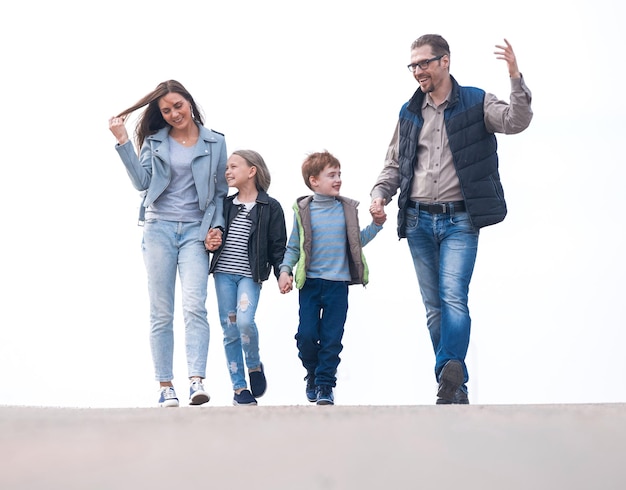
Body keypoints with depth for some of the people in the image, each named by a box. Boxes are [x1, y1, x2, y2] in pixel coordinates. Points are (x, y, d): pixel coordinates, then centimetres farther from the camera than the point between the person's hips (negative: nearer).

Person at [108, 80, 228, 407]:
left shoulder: (215, 143, 8)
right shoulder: (154, 141, 10)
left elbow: (220, 192, 11)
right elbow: (141, 181, -3)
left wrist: (216, 226, -2)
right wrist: (123, 142, -9)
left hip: (195, 231, -1)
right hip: (159, 229, 2)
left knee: (194, 305, -17)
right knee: (161, 312, 0)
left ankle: (197, 381, -24)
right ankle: (165, 386, 3)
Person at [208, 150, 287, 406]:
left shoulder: (270, 207, 0)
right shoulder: (225, 205, 12)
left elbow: (278, 245, 0)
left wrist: (282, 273, -9)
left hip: (250, 275, -4)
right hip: (223, 273, 4)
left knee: (245, 321, -23)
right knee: (230, 330, 2)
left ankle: (255, 366, 5)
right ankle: (239, 387, 8)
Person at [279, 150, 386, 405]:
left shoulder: (348, 209, 5)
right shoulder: (303, 210, 0)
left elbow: (357, 241, 17)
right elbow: (293, 247, 5)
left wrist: (376, 225, 6)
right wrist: (285, 270, -7)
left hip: (338, 284, 1)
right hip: (310, 282, -1)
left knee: (332, 338, -1)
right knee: (306, 334, -4)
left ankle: (325, 384, 8)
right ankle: (313, 374, 21)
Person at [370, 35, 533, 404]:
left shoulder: (476, 103, 2)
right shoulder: (409, 113, 13)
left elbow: (516, 121, -14)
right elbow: (394, 164, 18)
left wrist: (517, 81, -29)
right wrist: (380, 194, 0)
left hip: (459, 220, -4)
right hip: (419, 221, 4)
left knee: (453, 296, -20)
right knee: (434, 306, 4)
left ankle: (449, 376, -29)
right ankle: (456, 388, 9)